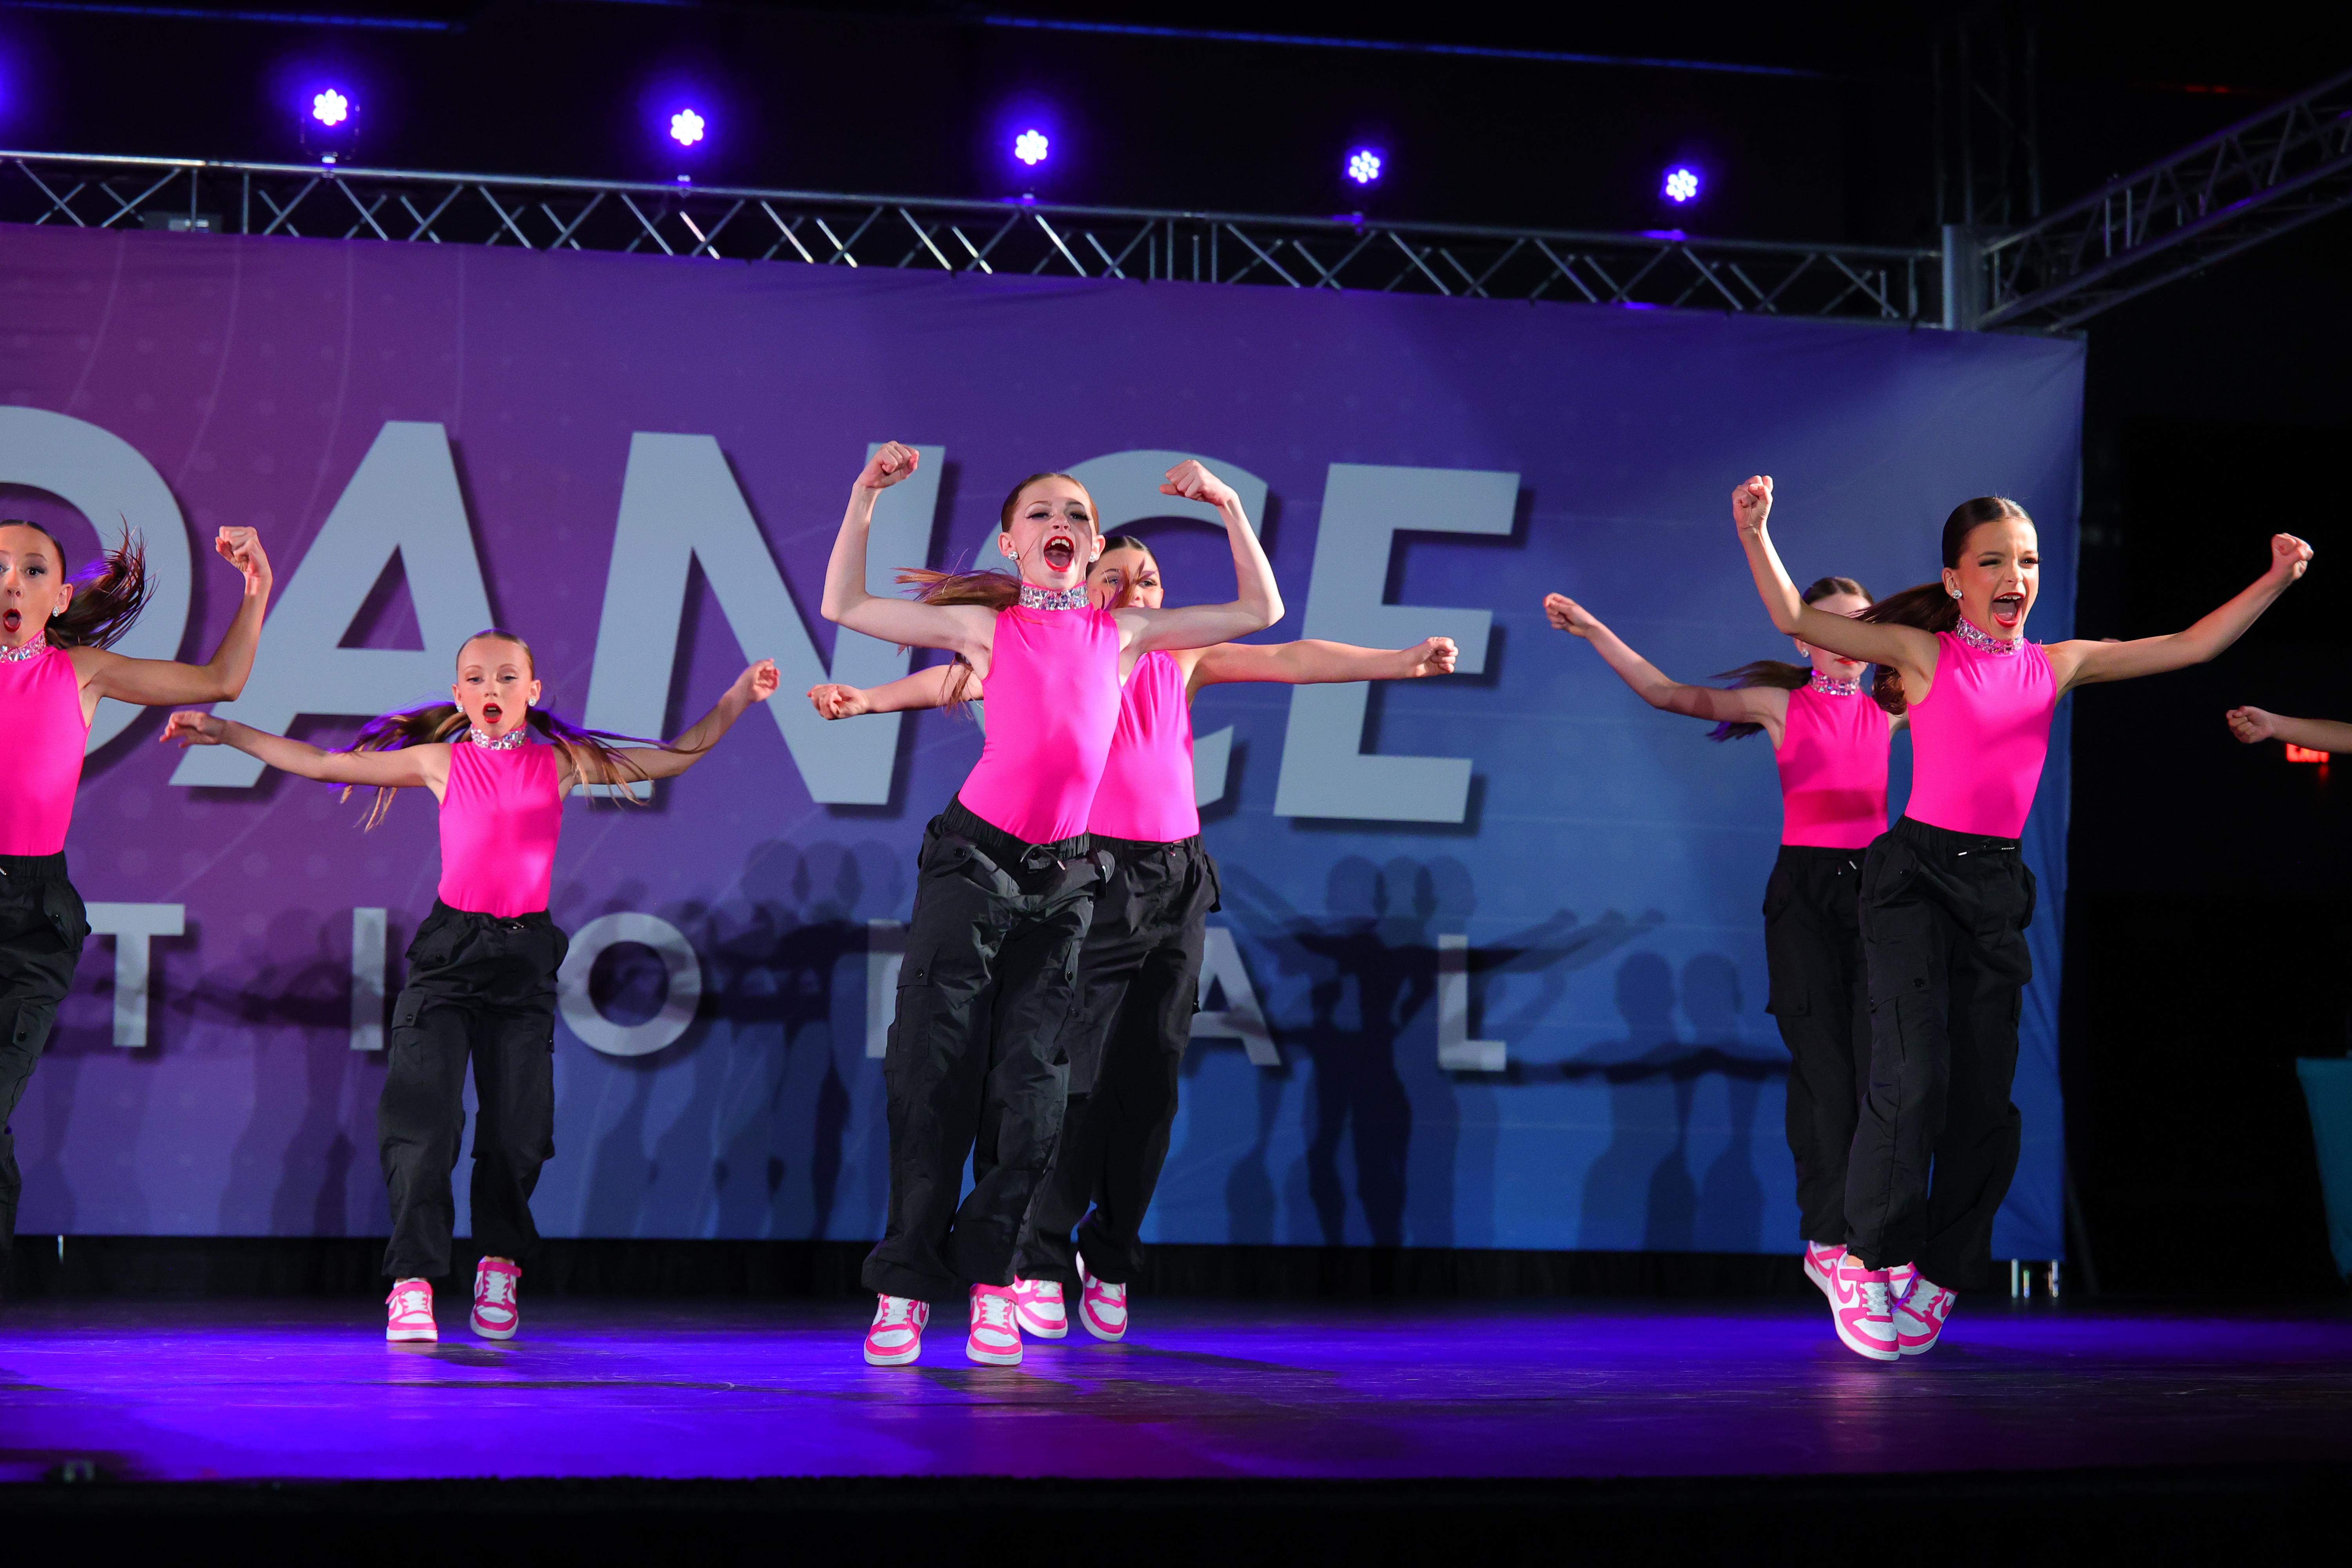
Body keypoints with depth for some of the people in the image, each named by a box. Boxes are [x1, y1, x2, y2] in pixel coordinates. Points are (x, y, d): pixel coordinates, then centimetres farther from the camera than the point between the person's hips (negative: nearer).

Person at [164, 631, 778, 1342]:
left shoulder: (561, 764, 7)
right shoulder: (441, 762, 6)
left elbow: (675, 758, 12)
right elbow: (322, 764, 11)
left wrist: (737, 698, 4)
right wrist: (225, 732, 10)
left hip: (525, 955, 1)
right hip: (448, 948, -1)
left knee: (518, 1124, 3)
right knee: (423, 1119, -10)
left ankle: (501, 1264, 27)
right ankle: (414, 1282, -3)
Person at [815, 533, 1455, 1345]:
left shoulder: (1179, 660, 14)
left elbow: (1289, 659, 9)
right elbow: (961, 678, -3)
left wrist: (1403, 661, 3)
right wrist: (868, 698, -18)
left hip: (1177, 882, 4)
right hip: (1094, 875, -4)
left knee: (1150, 1081, 2)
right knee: (1078, 1077, -9)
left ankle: (1110, 1262, 14)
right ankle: (1040, 1264, 1)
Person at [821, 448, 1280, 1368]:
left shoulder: (1120, 633, 7)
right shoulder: (986, 627, 3)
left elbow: (1259, 611, 10)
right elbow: (843, 606, 3)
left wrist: (1228, 506, 3)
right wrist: (866, 497, -2)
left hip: (1061, 877, 2)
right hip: (973, 860, -2)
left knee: (1031, 1080, 3)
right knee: (935, 1070, -3)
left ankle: (991, 1278, 11)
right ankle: (906, 1285, 2)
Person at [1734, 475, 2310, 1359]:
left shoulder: (2057, 666, 11)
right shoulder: (1923, 652, -1)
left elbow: (2189, 647, 15)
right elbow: (1797, 621, -9)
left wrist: (2275, 581, 8)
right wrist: (1755, 534, -23)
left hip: (1995, 887, 4)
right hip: (1918, 872, -4)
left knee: (1985, 1096, 4)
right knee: (1913, 1075, -16)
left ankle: (1937, 1279, 18)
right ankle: (1870, 1262, -2)